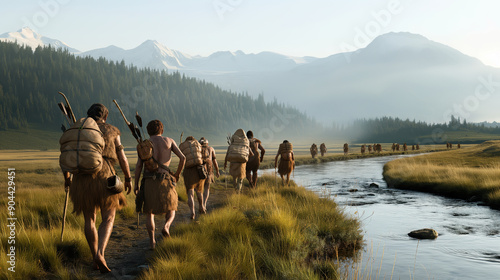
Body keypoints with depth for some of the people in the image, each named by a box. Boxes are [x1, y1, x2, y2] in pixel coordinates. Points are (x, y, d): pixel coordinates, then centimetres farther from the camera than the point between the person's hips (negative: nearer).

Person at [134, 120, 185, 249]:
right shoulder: (169, 141, 11)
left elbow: (138, 165, 0)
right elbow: (182, 157, 0)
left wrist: (136, 184, 8)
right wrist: (177, 174, 15)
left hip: (149, 182, 0)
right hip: (165, 182, 0)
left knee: (149, 212, 19)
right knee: (171, 211, 18)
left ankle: (152, 240, 0)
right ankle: (166, 226, -17)